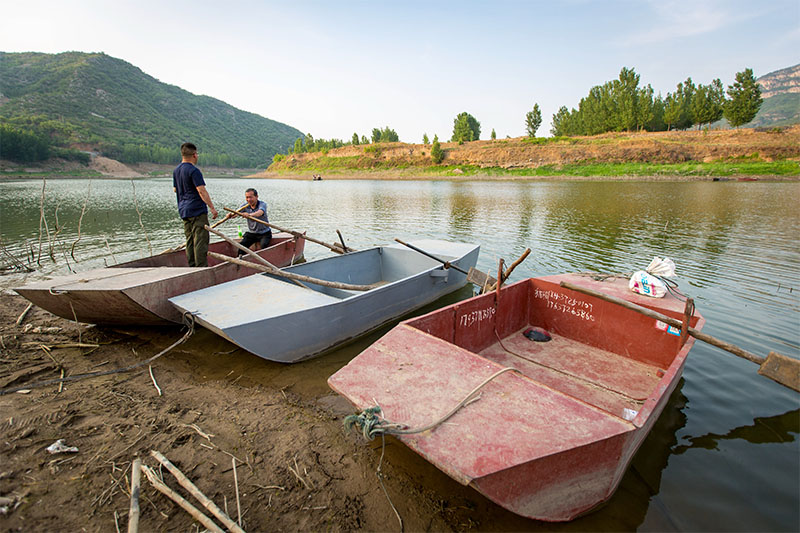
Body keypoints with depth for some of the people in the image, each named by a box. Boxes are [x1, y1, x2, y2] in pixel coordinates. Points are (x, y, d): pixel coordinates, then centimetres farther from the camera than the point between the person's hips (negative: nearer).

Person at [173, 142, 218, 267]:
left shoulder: (176, 170, 14)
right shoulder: (194, 170, -13)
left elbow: (175, 189, 22)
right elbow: (202, 191, -19)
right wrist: (212, 207, -18)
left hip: (183, 211, 9)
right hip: (197, 210, -9)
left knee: (190, 240, 12)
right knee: (201, 240, -7)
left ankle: (191, 266, 16)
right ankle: (201, 267, -7)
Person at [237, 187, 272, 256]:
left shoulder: (262, 204, -15)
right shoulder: (245, 205, 0)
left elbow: (260, 212, -37)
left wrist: (250, 214, -58)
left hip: (264, 233, -4)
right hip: (251, 233, 4)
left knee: (263, 245, -30)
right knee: (241, 246, -17)